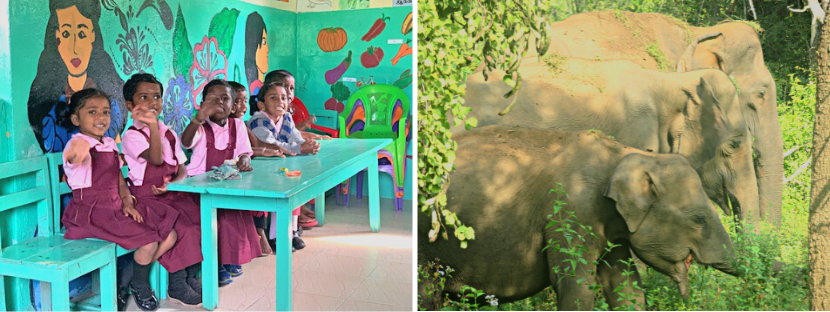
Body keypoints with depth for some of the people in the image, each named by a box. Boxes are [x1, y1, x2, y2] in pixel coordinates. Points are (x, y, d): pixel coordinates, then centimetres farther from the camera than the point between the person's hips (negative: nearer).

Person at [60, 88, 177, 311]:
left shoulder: (110, 144, 12)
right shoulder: (79, 144, -15)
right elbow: (73, 156, -42)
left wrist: (127, 201, -3)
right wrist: (77, 153, -65)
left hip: (116, 207, 8)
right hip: (93, 213, -8)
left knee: (169, 236, 3)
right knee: (148, 242, -21)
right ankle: (139, 287, 10)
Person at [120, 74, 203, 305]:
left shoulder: (169, 133, 11)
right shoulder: (132, 136, -10)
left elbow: (181, 168, 9)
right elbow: (156, 158, -28)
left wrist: (173, 183, -13)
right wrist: (152, 124, -36)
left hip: (173, 194, 6)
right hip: (146, 197, -6)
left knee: (201, 222, -11)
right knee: (181, 230, -23)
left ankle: (192, 276, 5)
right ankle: (177, 284, -5)